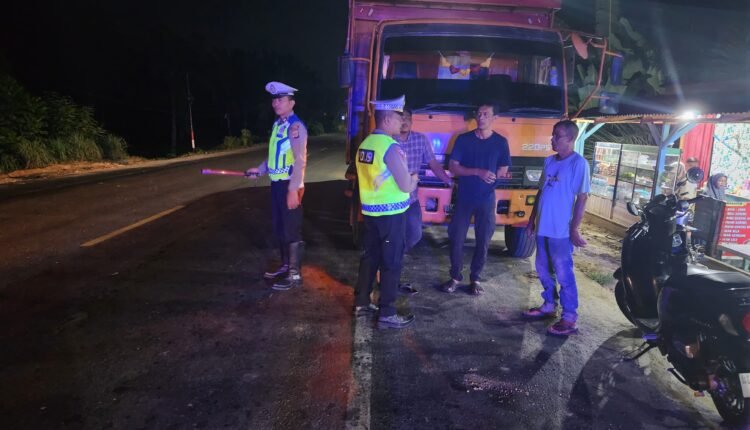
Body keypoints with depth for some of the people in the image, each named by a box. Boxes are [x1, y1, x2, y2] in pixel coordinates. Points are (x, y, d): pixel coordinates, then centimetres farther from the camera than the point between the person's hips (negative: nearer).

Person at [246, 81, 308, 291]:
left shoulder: (296, 126, -15)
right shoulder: (278, 124, 13)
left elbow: (300, 161, -21)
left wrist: (293, 189, -24)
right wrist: (259, 170, 15)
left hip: (290, 185, -9)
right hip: (276, 183, 9)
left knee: (292, 230, -1)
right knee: (280, 228, 18)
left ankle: (294, 274, 10)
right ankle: (285, 266, 32)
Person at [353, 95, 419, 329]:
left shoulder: (364, 144, 8)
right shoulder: (391, 147, -19)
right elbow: (406, 186, -18)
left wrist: (406, 178, 15)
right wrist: (413, 180, 5)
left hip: (370, 210, 8)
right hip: (391, 213, -8)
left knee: (370, 257, 18)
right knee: (391, 263, 1)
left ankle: (361, 303, 29)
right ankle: (386, 314, 8)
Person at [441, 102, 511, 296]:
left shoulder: (500, 142, 1)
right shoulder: (463, 139, -1)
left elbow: (503, 171, 7)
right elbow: (453, 168, -7)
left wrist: (490, 177, -10)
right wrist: (478, 172, -18)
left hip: (487, 199, 1)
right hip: (463, 198, 0)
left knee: (483, 240, 6)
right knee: (456, 238, 2)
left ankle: (475, 278, 20)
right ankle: (455, 276, 17)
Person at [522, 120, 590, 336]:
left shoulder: (579, 163, -11)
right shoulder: (549, 161, 10)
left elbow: (582, 197, -13)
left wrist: (574, 229, -15)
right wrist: (532, 218, 17)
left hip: (561, 230, -7)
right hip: (543, 227, 7)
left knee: (564, 274, -1)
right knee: (543, 270, 16)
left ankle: (569, 318, 8)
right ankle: (549, 305, 32)